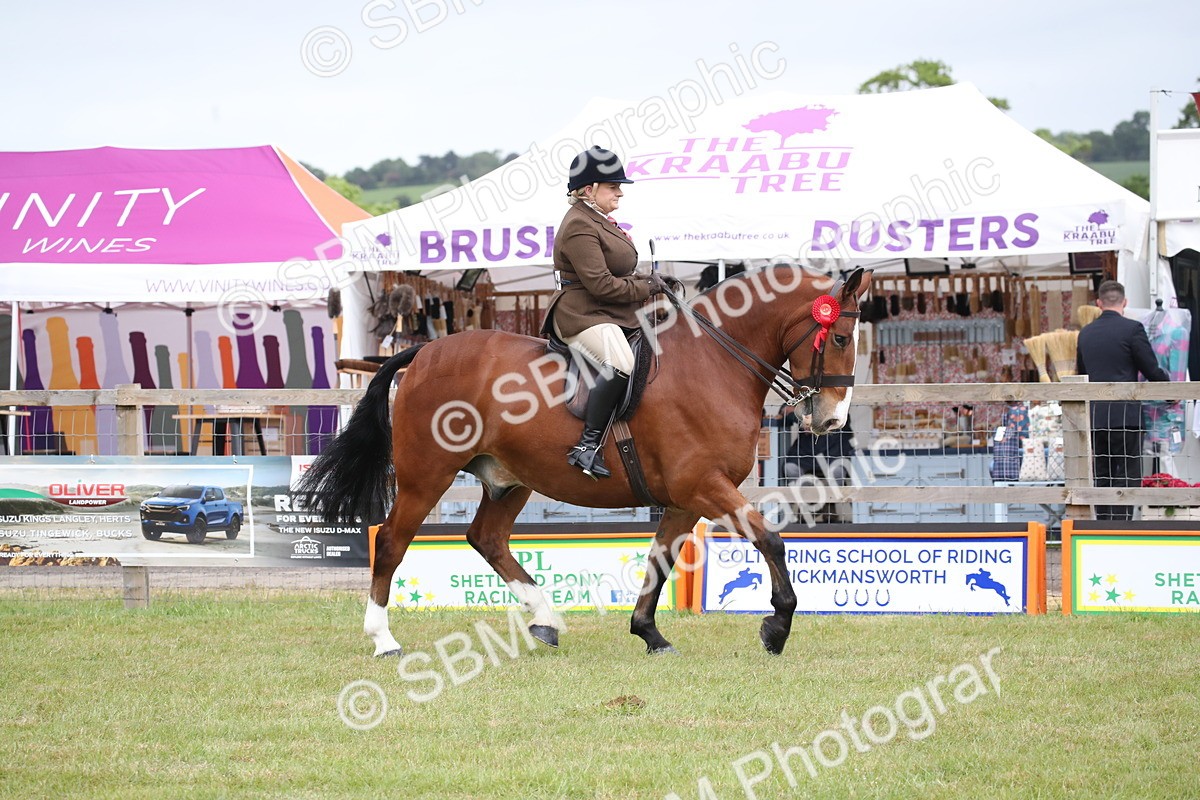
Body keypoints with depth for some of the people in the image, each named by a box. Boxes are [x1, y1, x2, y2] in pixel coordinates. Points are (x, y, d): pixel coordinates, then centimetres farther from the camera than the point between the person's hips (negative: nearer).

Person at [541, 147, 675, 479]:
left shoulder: (598, 222, 20)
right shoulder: (579, 228, -14)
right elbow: (600, 284, -21)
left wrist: (646, 280, 12)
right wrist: (646, 287, -11)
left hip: (615, 316, 12)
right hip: (584, 317, -12)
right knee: (621, 366, -36)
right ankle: (588, 446, -34)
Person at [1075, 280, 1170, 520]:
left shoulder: (1086, 333, 11)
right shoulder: (1132, 329, -8)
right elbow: (1152, 371, -5)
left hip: (1095, 416, 5)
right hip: (1125, 415, -5)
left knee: (1102, 475, 10)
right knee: (1127, 474, -3)